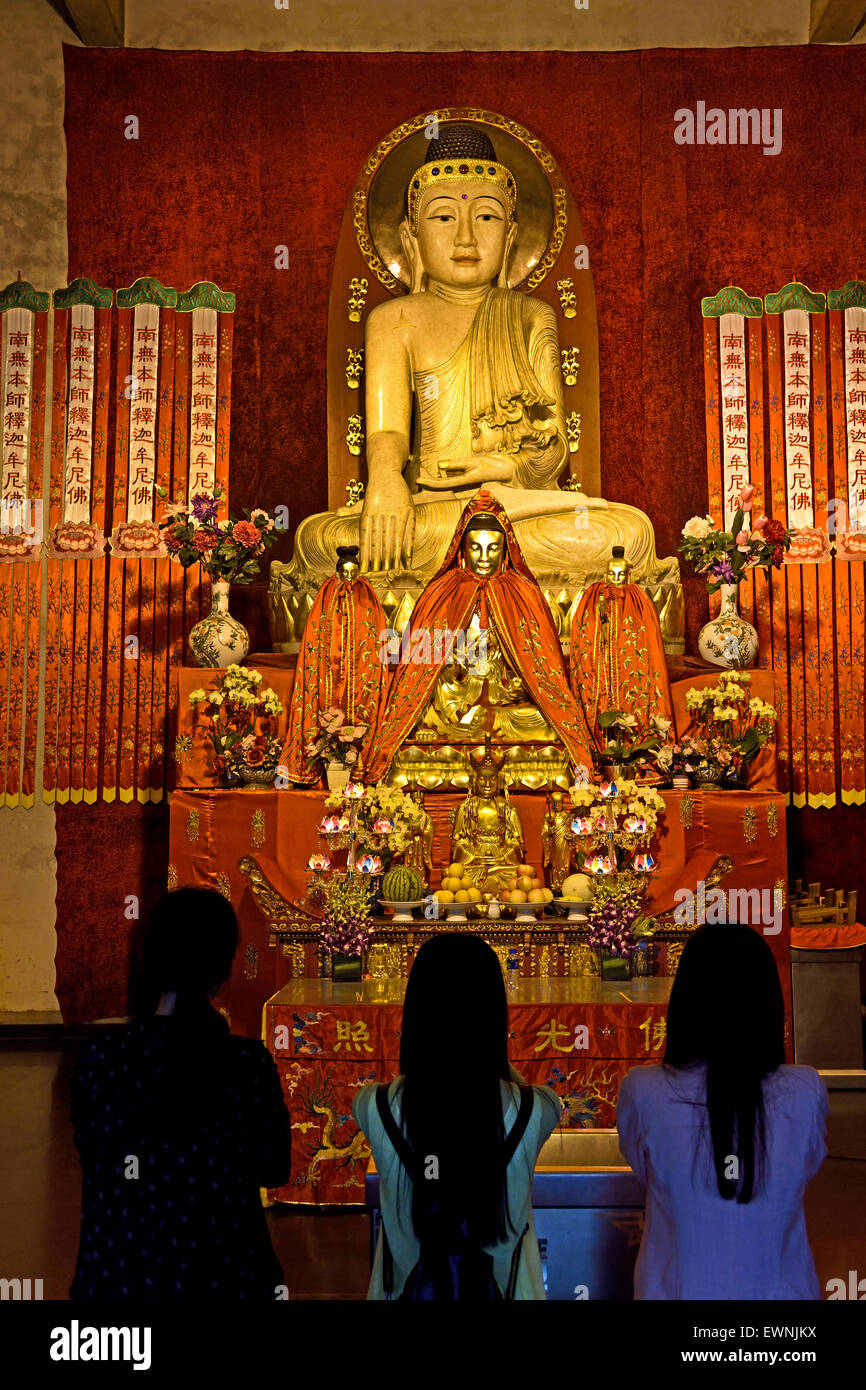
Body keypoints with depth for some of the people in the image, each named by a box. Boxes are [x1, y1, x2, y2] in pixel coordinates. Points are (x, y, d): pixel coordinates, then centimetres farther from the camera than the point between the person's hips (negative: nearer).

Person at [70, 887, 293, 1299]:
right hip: (224, 1275, 0)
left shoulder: (100, 1057, -13)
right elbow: (274, 1169, -3)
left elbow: (89, 1153, 3)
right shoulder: (249, 1063, -16)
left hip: (119, 1276, 1)